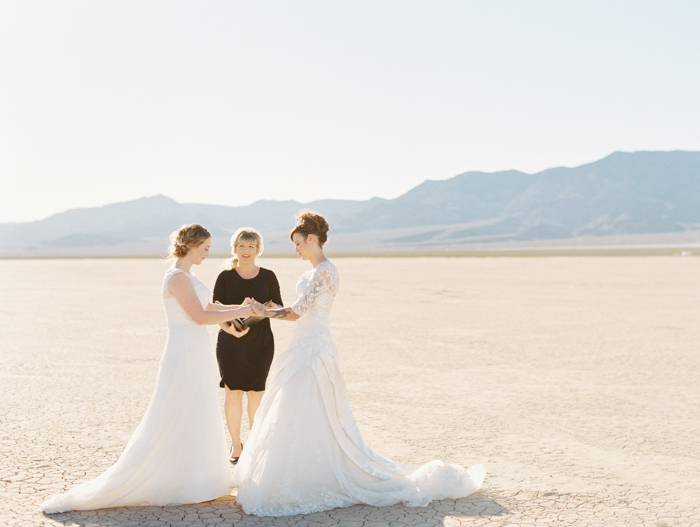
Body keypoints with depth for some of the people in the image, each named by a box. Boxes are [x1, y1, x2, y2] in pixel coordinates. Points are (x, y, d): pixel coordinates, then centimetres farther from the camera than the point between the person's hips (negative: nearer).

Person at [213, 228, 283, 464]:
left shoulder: (268, 276, 4)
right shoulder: (225, 277, 2)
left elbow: (279, 308, 5)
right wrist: (229, 328, -19)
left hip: (260, 341, 1)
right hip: (231, 341, 0)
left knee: (256, 391, 4)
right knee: (233, 391, 0)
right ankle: (236, 445, 15)